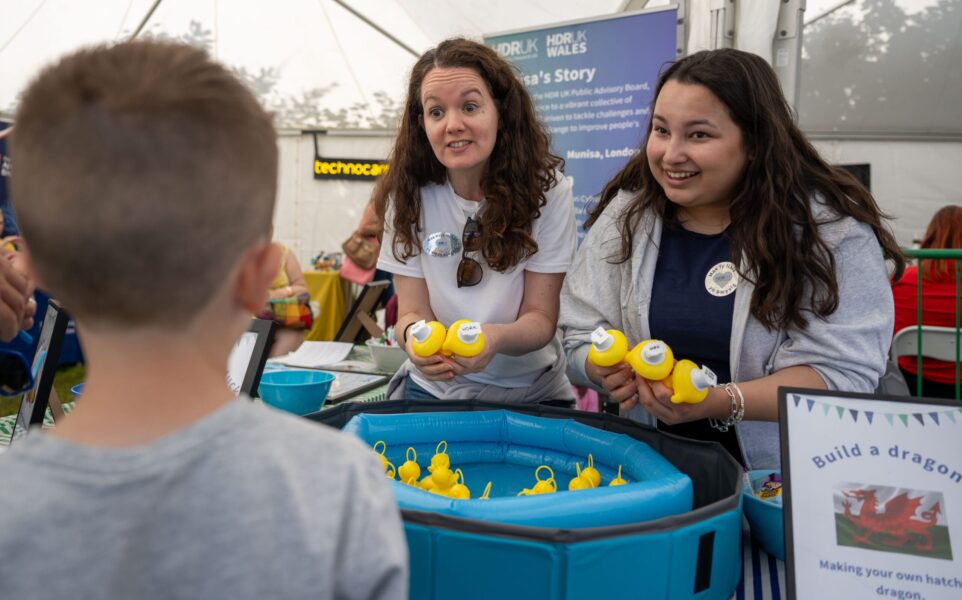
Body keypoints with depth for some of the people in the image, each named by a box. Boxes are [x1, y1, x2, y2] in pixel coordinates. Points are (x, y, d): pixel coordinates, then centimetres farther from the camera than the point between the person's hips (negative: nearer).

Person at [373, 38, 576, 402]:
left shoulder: (547, 189, -10)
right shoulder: (407, 194, -5)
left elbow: (541, 317, -8)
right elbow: (412, 311, -4)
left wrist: (495, 337, -31)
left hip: (532, 394, 0)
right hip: (434, 388, 1)